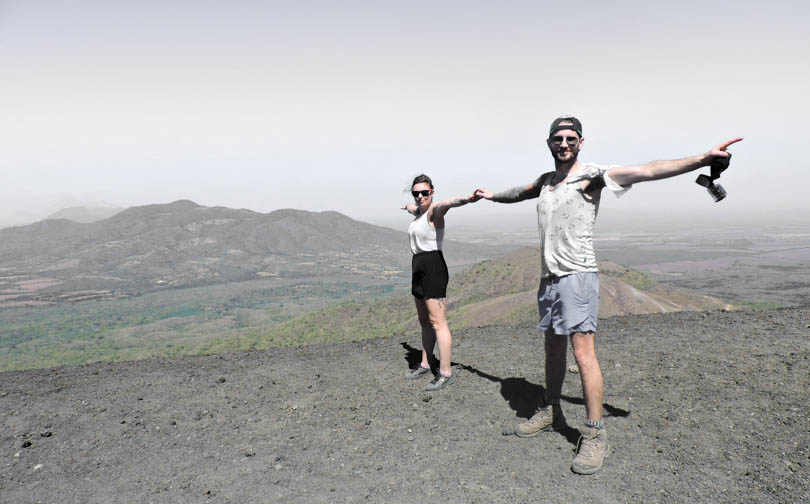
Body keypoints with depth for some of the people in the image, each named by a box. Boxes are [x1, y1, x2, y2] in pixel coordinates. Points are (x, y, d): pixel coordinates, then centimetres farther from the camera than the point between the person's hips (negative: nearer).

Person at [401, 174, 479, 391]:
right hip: (419, 268, 9)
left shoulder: (434, 210, -12)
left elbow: (447, 202, -37)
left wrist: (466, 200, -59)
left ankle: (446, 373, -3)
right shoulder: (420, 210, 15)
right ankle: (425, 365, 28)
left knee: (437, 322, -9)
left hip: (433, 268, -9)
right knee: (424, 320, 16)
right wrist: (408, 206, 67)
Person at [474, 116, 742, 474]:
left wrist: (702, 159, -29)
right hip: (549, 277, 7)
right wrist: (490, 195, 52)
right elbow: (517, 193, 36)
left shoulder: (591, 176, -5)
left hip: (577, 276, -7)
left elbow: (646, 171, -18)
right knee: (553, 349, 15)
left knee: (583, 354, -9)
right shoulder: (545, 181, 15)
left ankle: (594, 435, -1)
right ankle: (551, 414, 28)